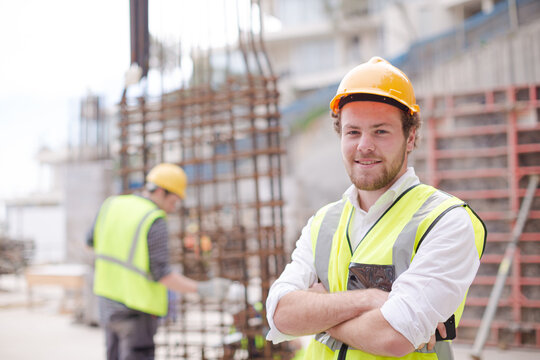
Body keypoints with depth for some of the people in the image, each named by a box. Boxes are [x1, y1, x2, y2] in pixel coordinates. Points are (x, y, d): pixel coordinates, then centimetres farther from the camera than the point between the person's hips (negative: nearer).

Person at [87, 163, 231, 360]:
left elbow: (92, 242, 15)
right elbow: (162, 275, -22)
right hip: (136, 310, -8)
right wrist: (204, 289, -22)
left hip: (109, 298, 8)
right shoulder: (156, 222, -20)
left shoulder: (112, 204, 0)